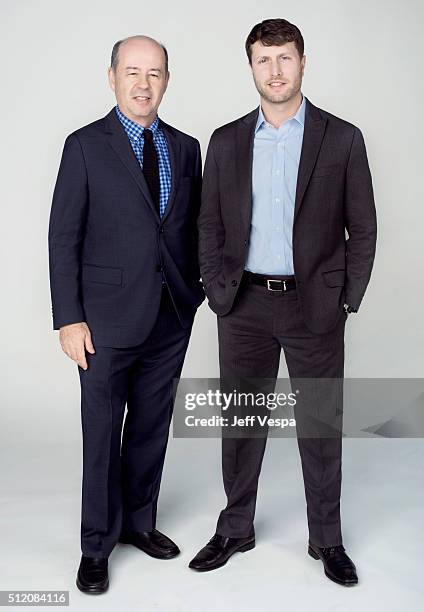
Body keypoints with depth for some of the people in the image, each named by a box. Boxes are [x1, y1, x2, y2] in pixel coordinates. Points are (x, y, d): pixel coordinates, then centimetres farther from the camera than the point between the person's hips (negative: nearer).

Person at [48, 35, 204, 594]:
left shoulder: (186, 147, 9)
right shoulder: (85, 146, -3)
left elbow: (193, 229, 12)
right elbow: (63, 239, -6)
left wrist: (197, 291, 5)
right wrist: (68, 319, -10)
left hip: (172, 317, 4)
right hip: (109, 320, -4)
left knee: (151, 428, 15)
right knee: (103, 435, 6)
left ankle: (138, 522, 34)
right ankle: (97, 544, 24)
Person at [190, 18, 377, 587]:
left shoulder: (342, 138, 0)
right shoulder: (226, 141, 7)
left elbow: (362, 229, 2)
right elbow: (210, 227, 9)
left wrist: (345, 302, -4)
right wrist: (219, 293, 1)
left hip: (315, 305, -2)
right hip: (244, 305, 2)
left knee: (320, 424, 8)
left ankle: (327, 539, 26)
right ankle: (235, 529, 29)